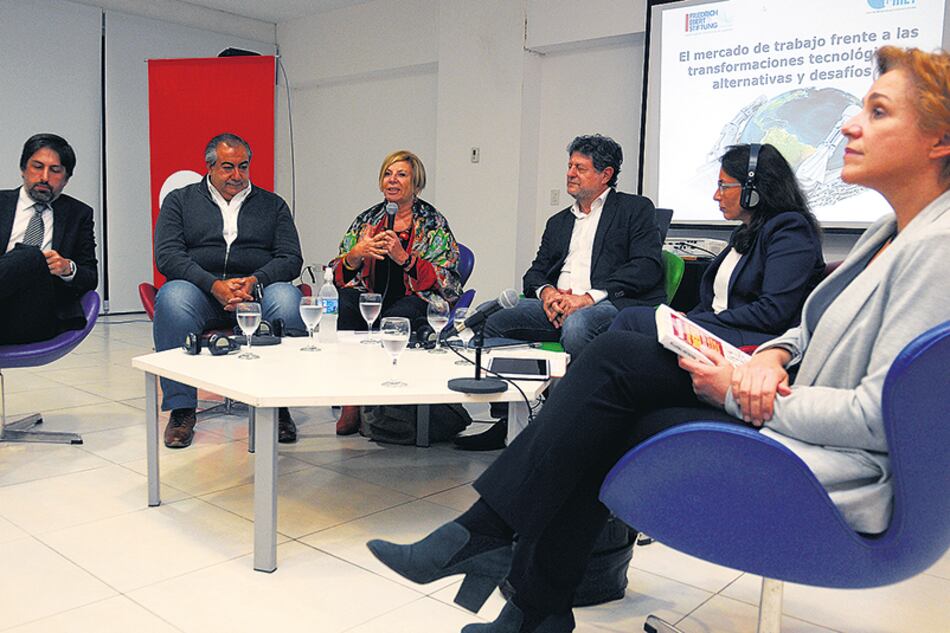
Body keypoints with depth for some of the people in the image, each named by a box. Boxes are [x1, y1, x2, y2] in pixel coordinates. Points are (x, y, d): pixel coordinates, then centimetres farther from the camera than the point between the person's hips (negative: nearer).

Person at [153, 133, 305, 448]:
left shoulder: (272, 204, 18)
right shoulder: (180, 200, 16)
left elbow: (291, 258, 6)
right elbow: (167, 255, 0)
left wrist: (255, 280, -15)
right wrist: (214, 285, -17)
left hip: (257, 292, 0)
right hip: (201, 291, 0)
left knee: (287, 299, -34)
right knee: (173, 297, -35)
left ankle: (277, 405, -23)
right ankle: (181, 409, -26)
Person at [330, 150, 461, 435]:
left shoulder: (434, 224, 8)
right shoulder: (367, 219, 17)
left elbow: (447, 281, -4)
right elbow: (336, 276, 11)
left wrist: (405, 258, -15)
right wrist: (356, 255, -11)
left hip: (415, 301, -3)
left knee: (394, 317, -37)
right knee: (343, 307, -31)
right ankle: (351, 400, -27)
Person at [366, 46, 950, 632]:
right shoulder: (890, 232, 12)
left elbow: (876, 418, -24)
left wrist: (736, 391, -17)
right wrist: (772, 355, -4)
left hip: (842, 473, -8)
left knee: (609, 431, -14)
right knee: (616, 355, -7)